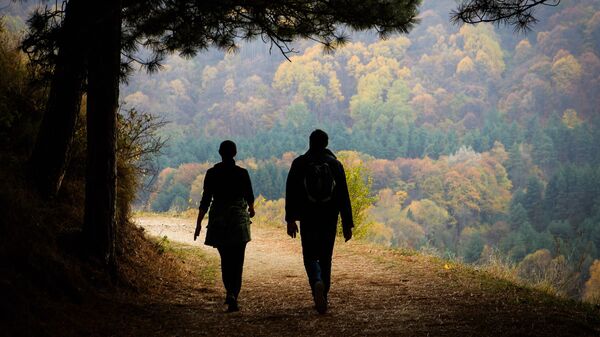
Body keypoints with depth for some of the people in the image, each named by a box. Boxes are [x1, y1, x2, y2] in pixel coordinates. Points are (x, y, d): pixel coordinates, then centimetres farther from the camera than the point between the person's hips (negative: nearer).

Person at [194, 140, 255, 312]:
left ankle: (230, 292, 5)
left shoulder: (212, 173, -4)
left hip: (218, 221, 1)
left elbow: (205, 200, -6)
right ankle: (233, 297, -7)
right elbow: (249, 196, 10)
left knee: (225, 260, 17)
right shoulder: (242, 173, -4)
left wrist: (199, 223, 0)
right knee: (237, 262, 4)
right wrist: (251, 209, 31)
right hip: (239, 220, -1)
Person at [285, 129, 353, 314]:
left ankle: (317, 282, -24)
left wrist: (290, 219, -3)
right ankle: (322, 299, 17)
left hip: (308, 219, -2)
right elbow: (344, 197, 0)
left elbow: (291, 193, -5)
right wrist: (347, 224, 4)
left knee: (310, 256, 6)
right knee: (325, 258, 13)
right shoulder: (335, 164, 1)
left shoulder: (299, 164, -2)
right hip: (329, 220, 2)